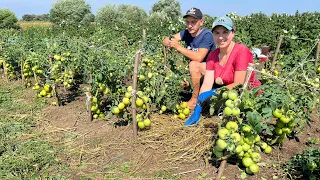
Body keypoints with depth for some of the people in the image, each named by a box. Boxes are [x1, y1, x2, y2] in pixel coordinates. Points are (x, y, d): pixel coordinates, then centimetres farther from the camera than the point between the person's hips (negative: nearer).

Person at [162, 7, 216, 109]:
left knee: (194, 64, -33)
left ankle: (195, 99, -18)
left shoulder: (207, 35, -19)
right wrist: (170, 42, -30)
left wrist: (178, 47, -31)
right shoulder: (186, 33, 0)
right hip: (196, 72, 7)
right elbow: (165, 41, -6)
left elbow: (199, 58, -32)